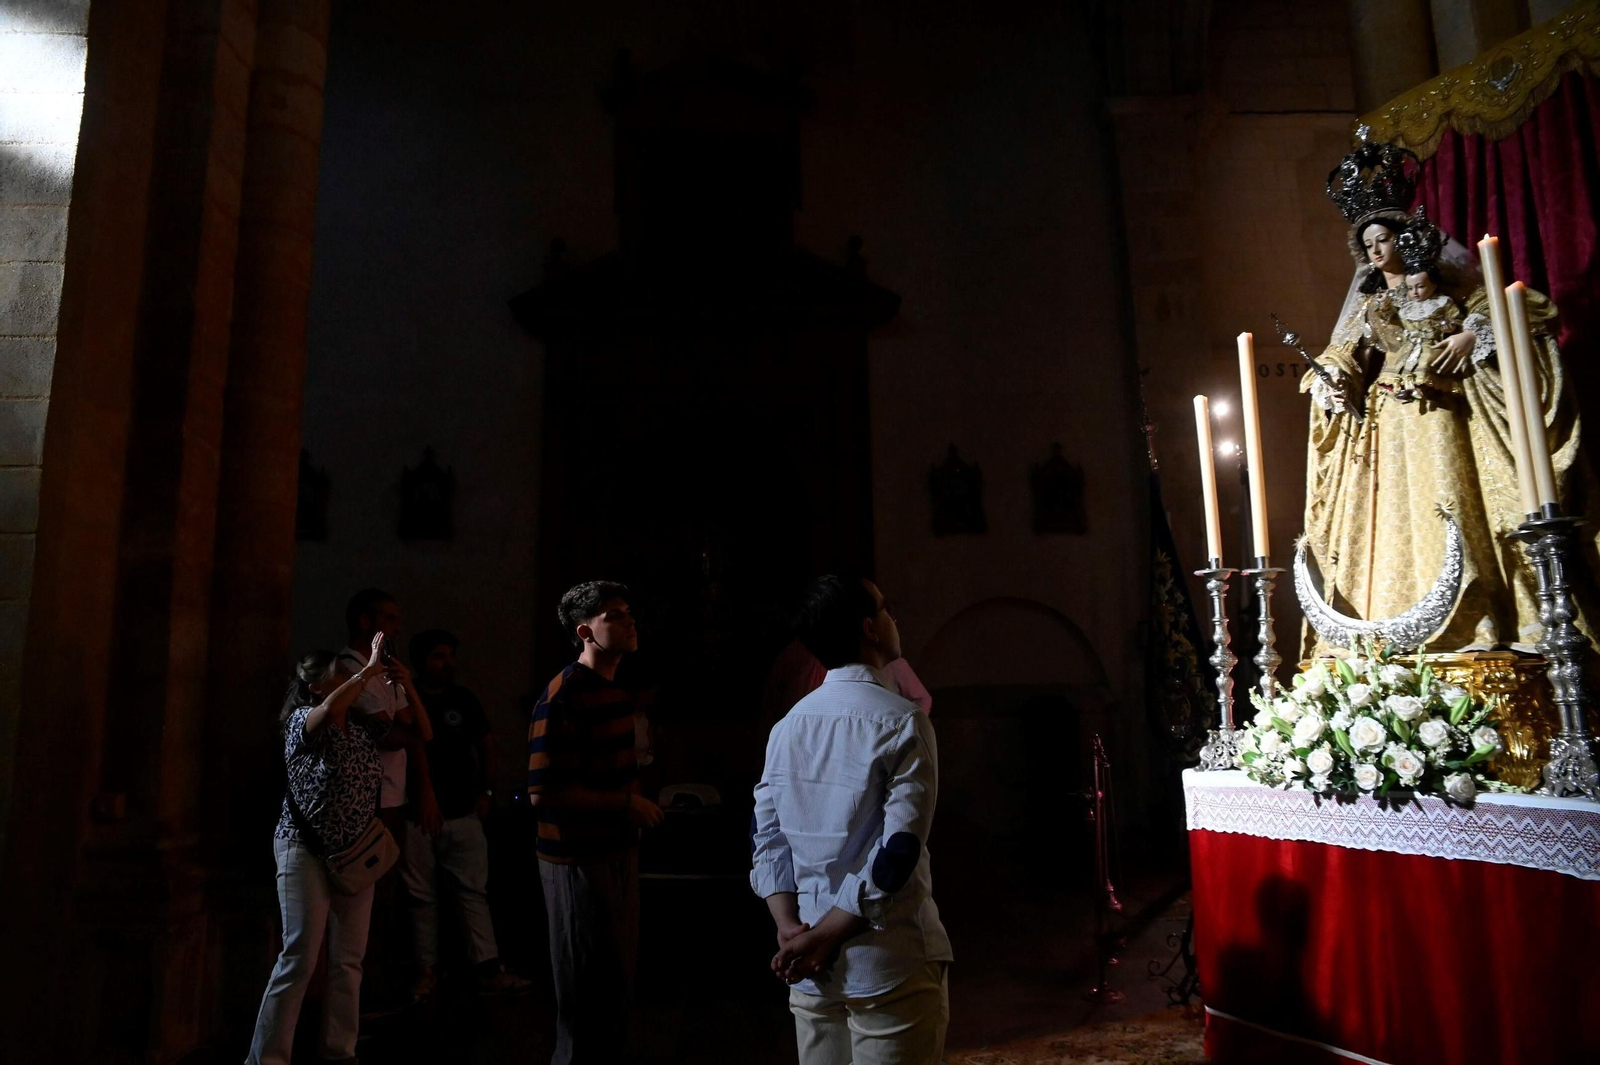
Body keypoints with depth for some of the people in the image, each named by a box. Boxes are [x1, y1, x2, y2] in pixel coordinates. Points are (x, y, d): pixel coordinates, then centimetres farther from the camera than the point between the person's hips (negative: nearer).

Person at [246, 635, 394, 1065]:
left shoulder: (363, 725, 5)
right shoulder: (303, 720, -10)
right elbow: (329, 711, -34)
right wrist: (370, 671, -29)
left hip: (355, 854, 5)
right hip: (306, 851, -5)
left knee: (348, 960, 8)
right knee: (300, 957, -6)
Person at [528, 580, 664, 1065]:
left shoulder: (617, 691, 10)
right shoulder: (563, 697, -19)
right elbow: (543, 791, -25)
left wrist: (639, 804, 7)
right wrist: (626, 802, -20)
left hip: (619, 851, 9)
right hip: (578, 859, -9)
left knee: (619, 977, 20)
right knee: (588, 989, 5)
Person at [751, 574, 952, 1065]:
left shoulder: (788, 725, 5)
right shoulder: (903, 722, -13)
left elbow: (766, 839, 3)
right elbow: (899, 853, -19)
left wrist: (789, 927, -5)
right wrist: (824, 936, -13)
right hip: (889, 969, -5)